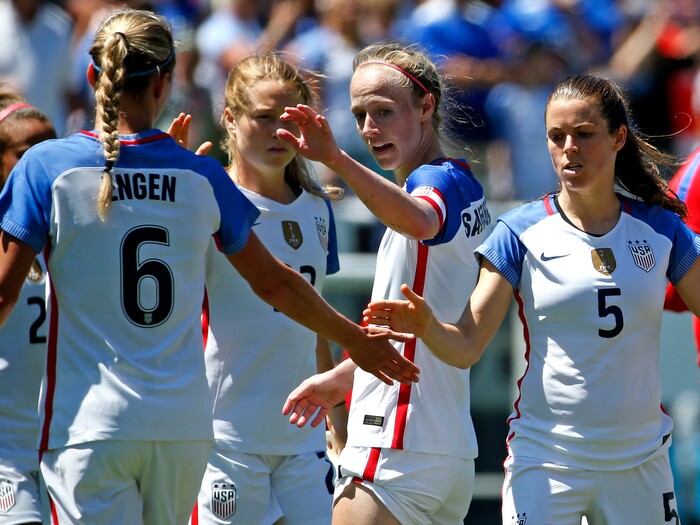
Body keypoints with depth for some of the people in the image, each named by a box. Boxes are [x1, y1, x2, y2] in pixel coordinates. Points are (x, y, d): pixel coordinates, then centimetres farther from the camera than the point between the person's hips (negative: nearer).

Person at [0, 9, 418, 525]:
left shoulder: (47, 166, -4)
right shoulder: (201, 176, 4)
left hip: (89, 425, -3)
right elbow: (274, 281, 13)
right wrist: (355, 338, 28)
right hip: (184, 424, 3)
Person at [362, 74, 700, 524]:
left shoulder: (661, 229, 2)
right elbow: (467, 346, -6)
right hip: (546, 460, -2)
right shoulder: (522, 232, -2)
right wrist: (427, 324, -27)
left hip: (640, 463, 2)